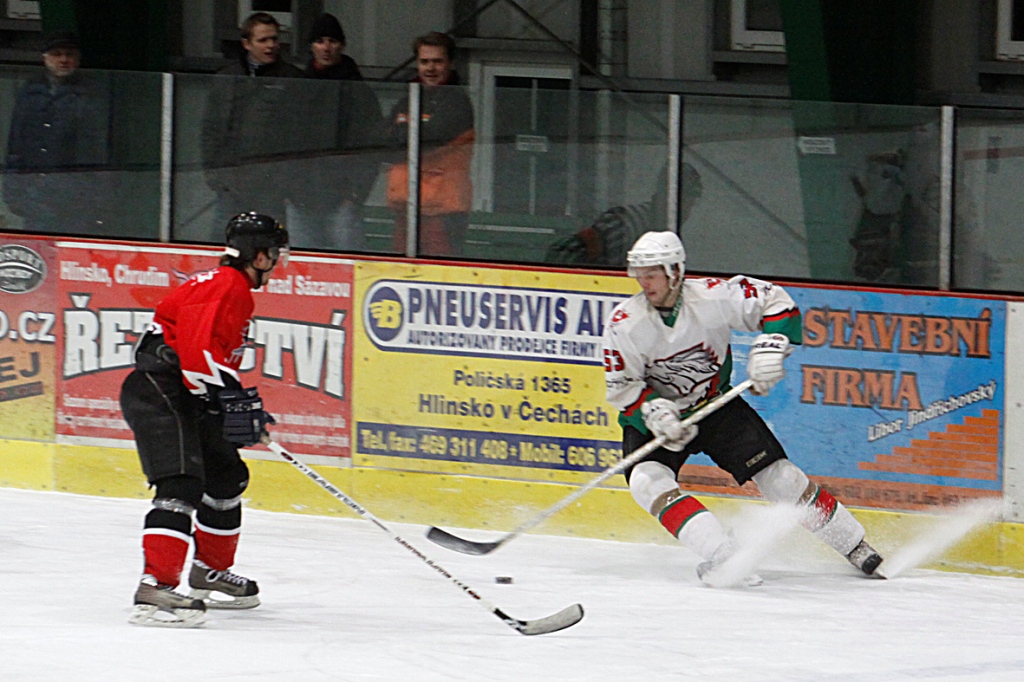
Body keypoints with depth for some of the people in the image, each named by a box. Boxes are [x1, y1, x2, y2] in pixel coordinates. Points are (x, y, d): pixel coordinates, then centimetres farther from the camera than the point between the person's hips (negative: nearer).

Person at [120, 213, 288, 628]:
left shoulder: (235, 290, 22)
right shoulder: (226, 286, -14)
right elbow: (199, 347, -28)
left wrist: (246, 407, 30)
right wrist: (232, 398, -30)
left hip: (186, 397, 11)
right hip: (158, 392, -11)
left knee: (226, 477, 22)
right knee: (182, 484, -24)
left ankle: (211, 573, 40)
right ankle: (155, 587, -36)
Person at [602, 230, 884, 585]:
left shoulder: (714, 297, -20)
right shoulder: (625, 325, -20)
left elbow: (775, 301, -9)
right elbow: (621, 387, -12)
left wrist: (770, 346, -24)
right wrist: (653, 411, -29)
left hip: (716, 405, 0)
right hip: (654, 416, 0)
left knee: (774, 471, -6)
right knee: (648, 480, -27)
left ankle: (852, 545, 9)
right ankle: (719, 557, -33)